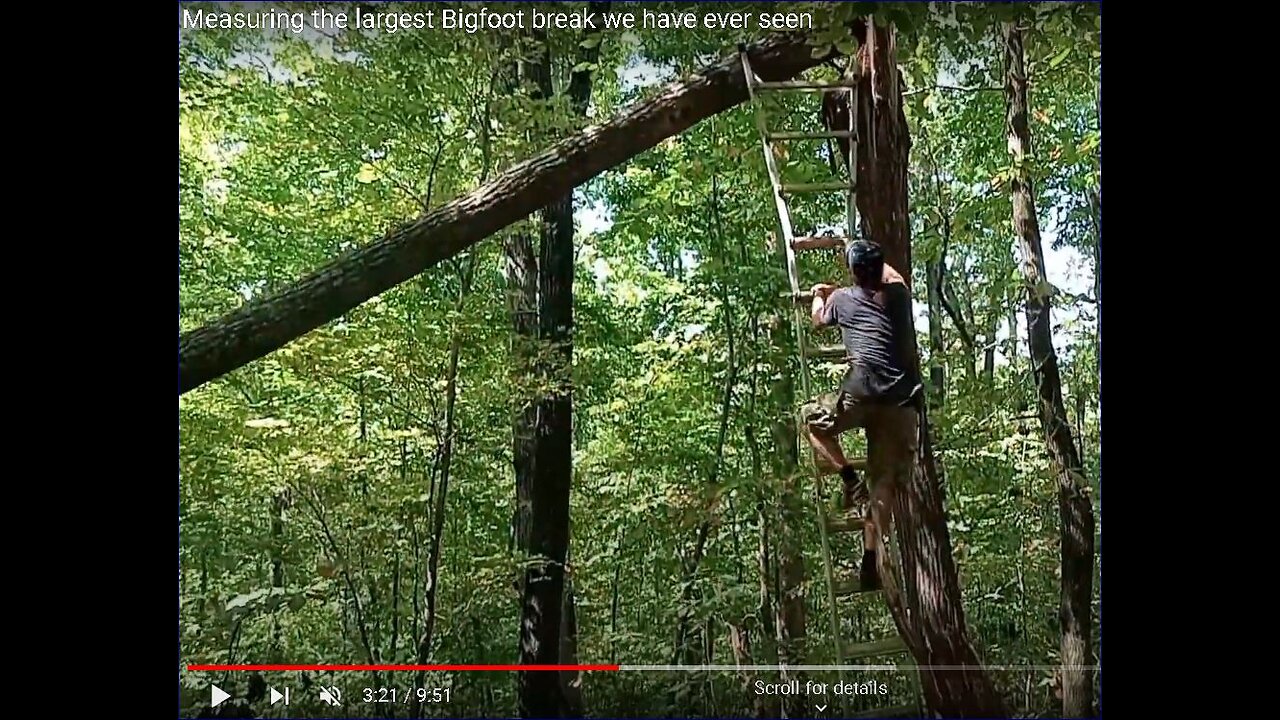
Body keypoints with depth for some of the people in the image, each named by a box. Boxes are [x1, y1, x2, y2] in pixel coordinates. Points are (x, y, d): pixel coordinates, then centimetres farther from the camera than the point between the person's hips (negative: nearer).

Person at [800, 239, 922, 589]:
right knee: (885, 478, 9)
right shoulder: (899, 294, 16)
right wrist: (876, 259, 57)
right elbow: (892, 276, 42)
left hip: (863, 391, -4)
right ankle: (871, 557, 5)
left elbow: (818, 320, 31)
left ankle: (849, 478, 7)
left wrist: (818, 295, 50)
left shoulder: (841, 298, 9)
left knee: (813, 418, 23)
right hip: (903, 397, 4)